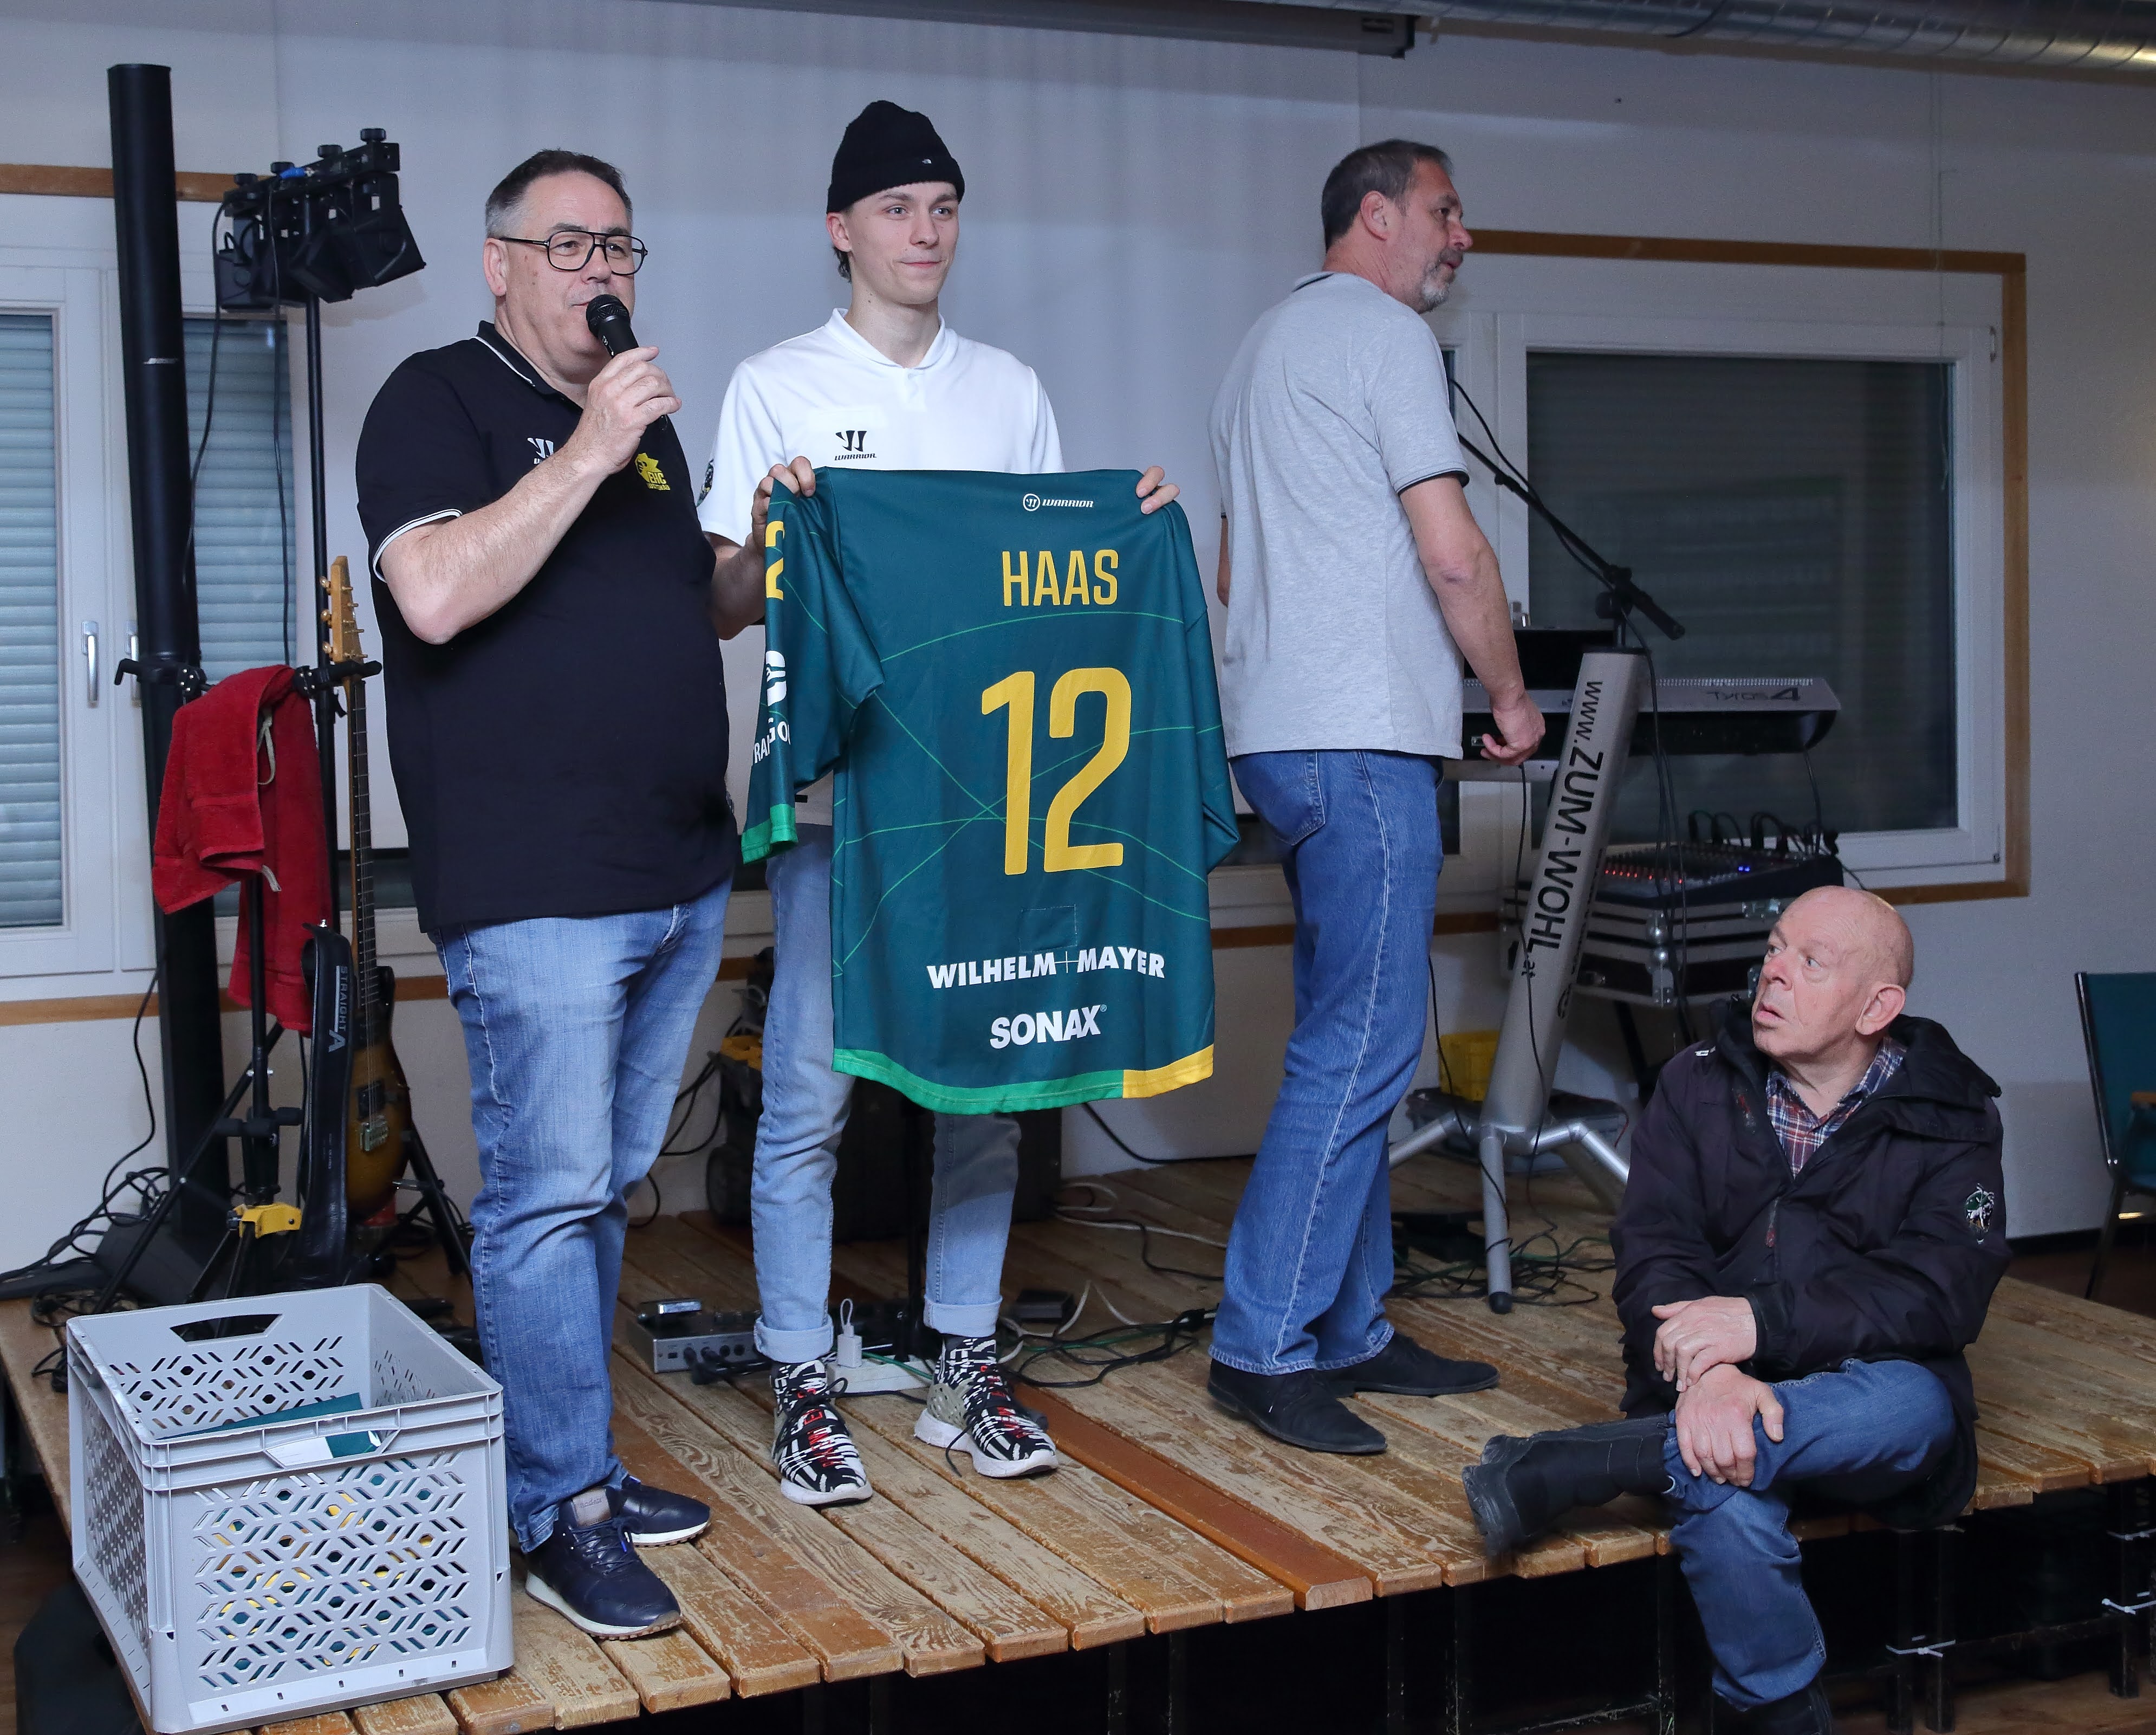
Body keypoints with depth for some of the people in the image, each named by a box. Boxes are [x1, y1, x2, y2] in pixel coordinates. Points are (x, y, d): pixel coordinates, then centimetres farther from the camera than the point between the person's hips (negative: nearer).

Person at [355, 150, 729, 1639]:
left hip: (681, 879, 8)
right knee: (549, 1194, -5)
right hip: (536, 887, -8)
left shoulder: (643, 419, 20)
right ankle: (560, 1515, 4)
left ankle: (584, 1460, 24)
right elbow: (436, 594, -19)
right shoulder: (439, 401, -3)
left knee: (604, 1192, 14)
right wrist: (585, 456, -18)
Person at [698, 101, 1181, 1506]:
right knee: (812, 1091, -3)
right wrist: (770, 533, -19)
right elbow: (726, 609, 0)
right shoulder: (777, 389, 3)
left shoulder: (1010, 391, 14)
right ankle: (803, 1384, 10)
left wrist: (1140, 521, -1)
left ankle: (968, 1367, 19)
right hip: (838, 791, -3)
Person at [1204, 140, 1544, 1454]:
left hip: (1279, 734, 11)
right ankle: (1262, 1347, -8)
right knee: (1361, 1046, -10)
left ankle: (1350, 1330, 17)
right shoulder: (1384, 333, -6)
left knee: (1352, 1039, 12)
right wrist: (1512, 695, 1)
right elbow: (1452, 555, -12)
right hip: (1362, 736, -10)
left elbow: (1232, 568, 27)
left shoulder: (1268, 347, 25)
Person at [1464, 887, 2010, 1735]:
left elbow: (1942, 1295, -12)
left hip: (1862, 1410, 0)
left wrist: (1763, 1320, -26)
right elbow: (1653, 1259, -5)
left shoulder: (1948, 1120, 2)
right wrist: (1706, 1374, -28)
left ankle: (1567, 1468, -37)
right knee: (1725, 1503, -36)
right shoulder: (1697, 1087, 7)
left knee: (1915, 1402, -37)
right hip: (1717, 1404, 0)